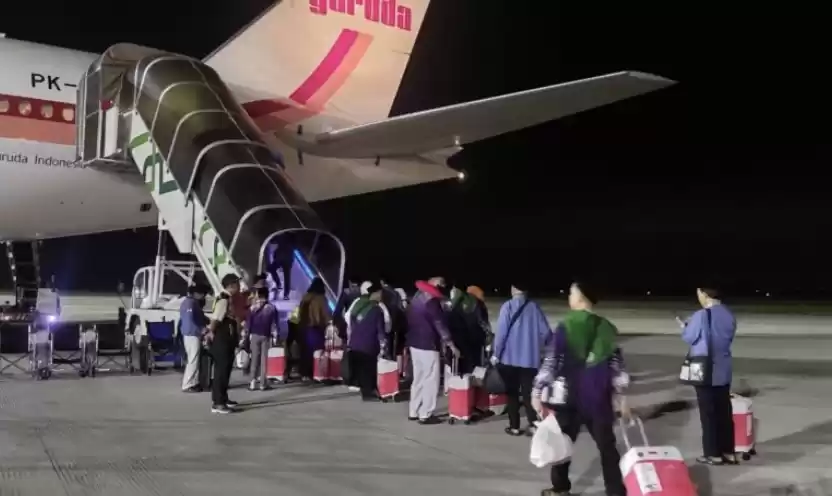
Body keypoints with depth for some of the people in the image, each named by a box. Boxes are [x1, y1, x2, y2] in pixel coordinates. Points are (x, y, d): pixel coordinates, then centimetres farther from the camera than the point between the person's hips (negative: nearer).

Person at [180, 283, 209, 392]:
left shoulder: (194, 302, 16)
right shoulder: (190, 303, -16)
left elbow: (199, 317, 21)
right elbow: (189, 320, -24)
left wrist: (209, 322, 8)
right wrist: (201, 330, -21)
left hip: (193, 334, 10)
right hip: (192, 335, -10)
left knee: (194, 359, 13)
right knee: (193, 360, -7)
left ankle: (194, 383, 19)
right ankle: (187, 385, -4)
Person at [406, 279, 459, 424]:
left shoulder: (417, 298, 12)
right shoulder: (431, 301, -15)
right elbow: (440, 324, -16)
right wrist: (451, 345, -11)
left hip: (414, 343, 9)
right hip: (427, 345, -9)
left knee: (418, 378, 15)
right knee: (430, 380, -3)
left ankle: (414, 412, 19)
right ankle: (425, 415, -2)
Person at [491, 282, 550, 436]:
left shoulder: (508, 306, -8)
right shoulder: (534, 307, 1)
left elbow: (501, 332, -13)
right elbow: (546, 332, -1)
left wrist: (496, 354, -3)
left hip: (510, 357, -2)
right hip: (530, 358, 3)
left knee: (512, 392, 8)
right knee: (528, 392, 8)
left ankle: (514, 426, 9)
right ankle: (533, 424, -1)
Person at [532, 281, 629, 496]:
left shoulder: (565, 327, -10)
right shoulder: (607, 328, 2)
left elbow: (551, 361, -10)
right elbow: (617, 365, 7)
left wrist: (538, 391, -6)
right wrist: (620, 395, 15)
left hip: (570, 397, -2)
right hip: (599, 398, 3)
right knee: (607, 445, 9)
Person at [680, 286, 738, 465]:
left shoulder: (701, 316, -19)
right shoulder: (729, 315, 2)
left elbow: (689, 337, -8)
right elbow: (728, 337, 13)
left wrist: (684, 327, 12)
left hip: (705, 372, -6)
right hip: (723, 372, 6)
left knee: (708, 413, 3)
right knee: (725, 412, 12)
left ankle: (713, 454, 8)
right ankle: (728, 452, 18)